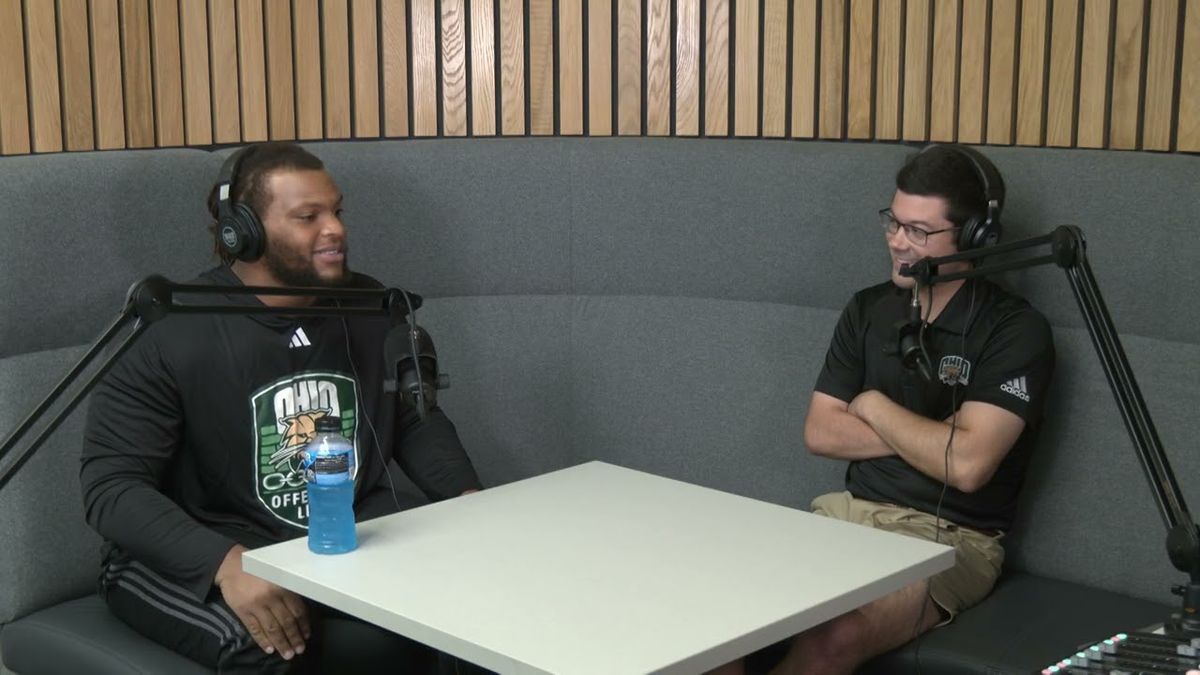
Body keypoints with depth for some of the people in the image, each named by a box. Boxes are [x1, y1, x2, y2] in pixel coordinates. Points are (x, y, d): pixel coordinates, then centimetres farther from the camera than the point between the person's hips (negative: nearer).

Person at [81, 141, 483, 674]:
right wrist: (227, 563, -33)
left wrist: (467, 499, -2)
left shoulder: (369, 309, 6)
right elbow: (111, 483, -16)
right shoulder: (172, 336, -12)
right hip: (198, 562, -5)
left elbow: (416, 421, 19)